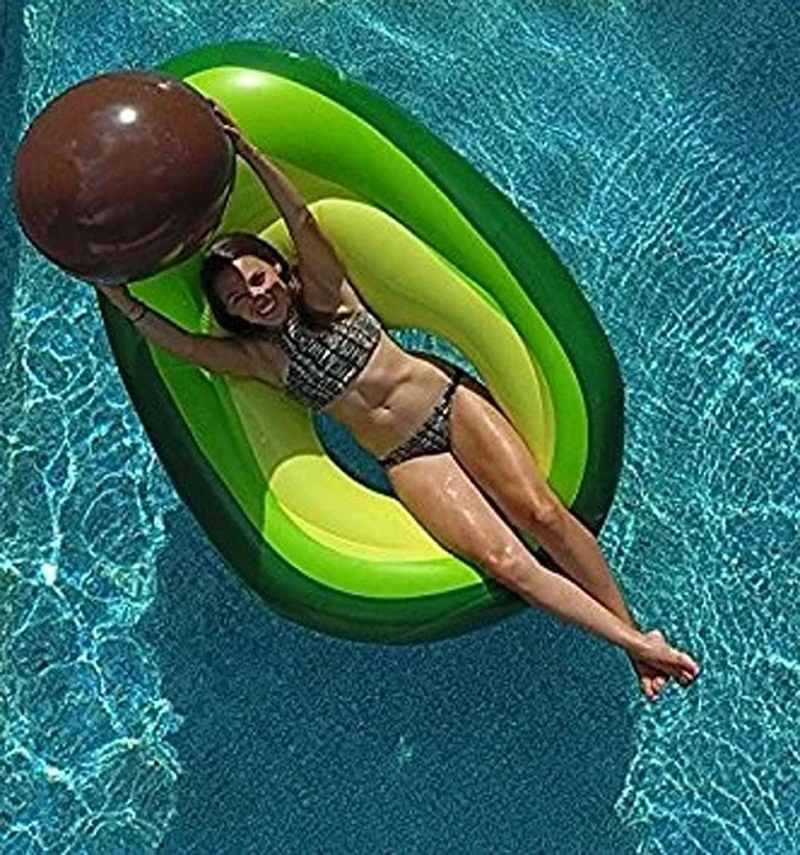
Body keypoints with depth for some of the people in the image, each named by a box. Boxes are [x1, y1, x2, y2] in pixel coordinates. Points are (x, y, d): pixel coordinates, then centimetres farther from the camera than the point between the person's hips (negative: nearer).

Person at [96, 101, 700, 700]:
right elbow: (175, 340, -7)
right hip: (407, 460, 0)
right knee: (499, 558, -19)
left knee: (541, 511, -16)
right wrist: (116, 295, -15)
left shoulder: (322, 292, 3)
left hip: (448, 402, 1)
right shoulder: (259, 357, 4)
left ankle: (633, 626, -6)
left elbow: (303, 222, -12)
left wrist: (247, 152, -22)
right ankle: (633, 643, -18)